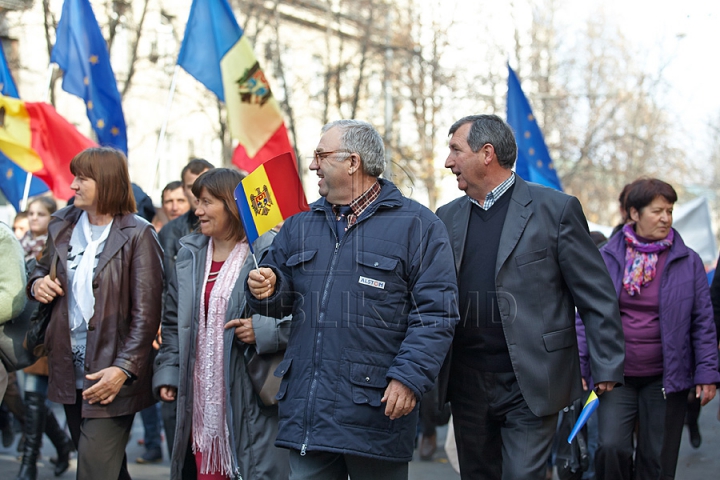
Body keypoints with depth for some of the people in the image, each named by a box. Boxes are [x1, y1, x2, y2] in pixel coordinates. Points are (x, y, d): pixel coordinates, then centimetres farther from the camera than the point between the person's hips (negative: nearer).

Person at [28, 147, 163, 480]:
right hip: (70, 373, 6)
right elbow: (44, 268, 25)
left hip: (110, 376, -6)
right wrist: (37, 282, 1)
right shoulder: (62, 225, 7)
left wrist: (125, 368, -20)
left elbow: (146, 312, -12)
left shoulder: (137, 235, -10)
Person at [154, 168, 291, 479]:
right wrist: (167, 372, 13)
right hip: (201, 397, 6)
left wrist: (262, 331, -19)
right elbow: (173, 323, 20)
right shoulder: (189, 255, 14)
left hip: (250, 396, -5)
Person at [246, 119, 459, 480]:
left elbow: (435, 314, -8)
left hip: (377, 408, -5)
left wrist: (409, 378, -17)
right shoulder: (299, 226, 16)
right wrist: (266, 290, -4)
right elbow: (282, 300, 20)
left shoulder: (415, 224, -2)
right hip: (305, 407, 5)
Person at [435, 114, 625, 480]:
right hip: (467, 385, 5)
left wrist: (607, 366, -6)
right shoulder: (448, 217, 10)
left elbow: (597, 296, -4)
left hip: (531, 385, -5)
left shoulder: (555, 209, -5)